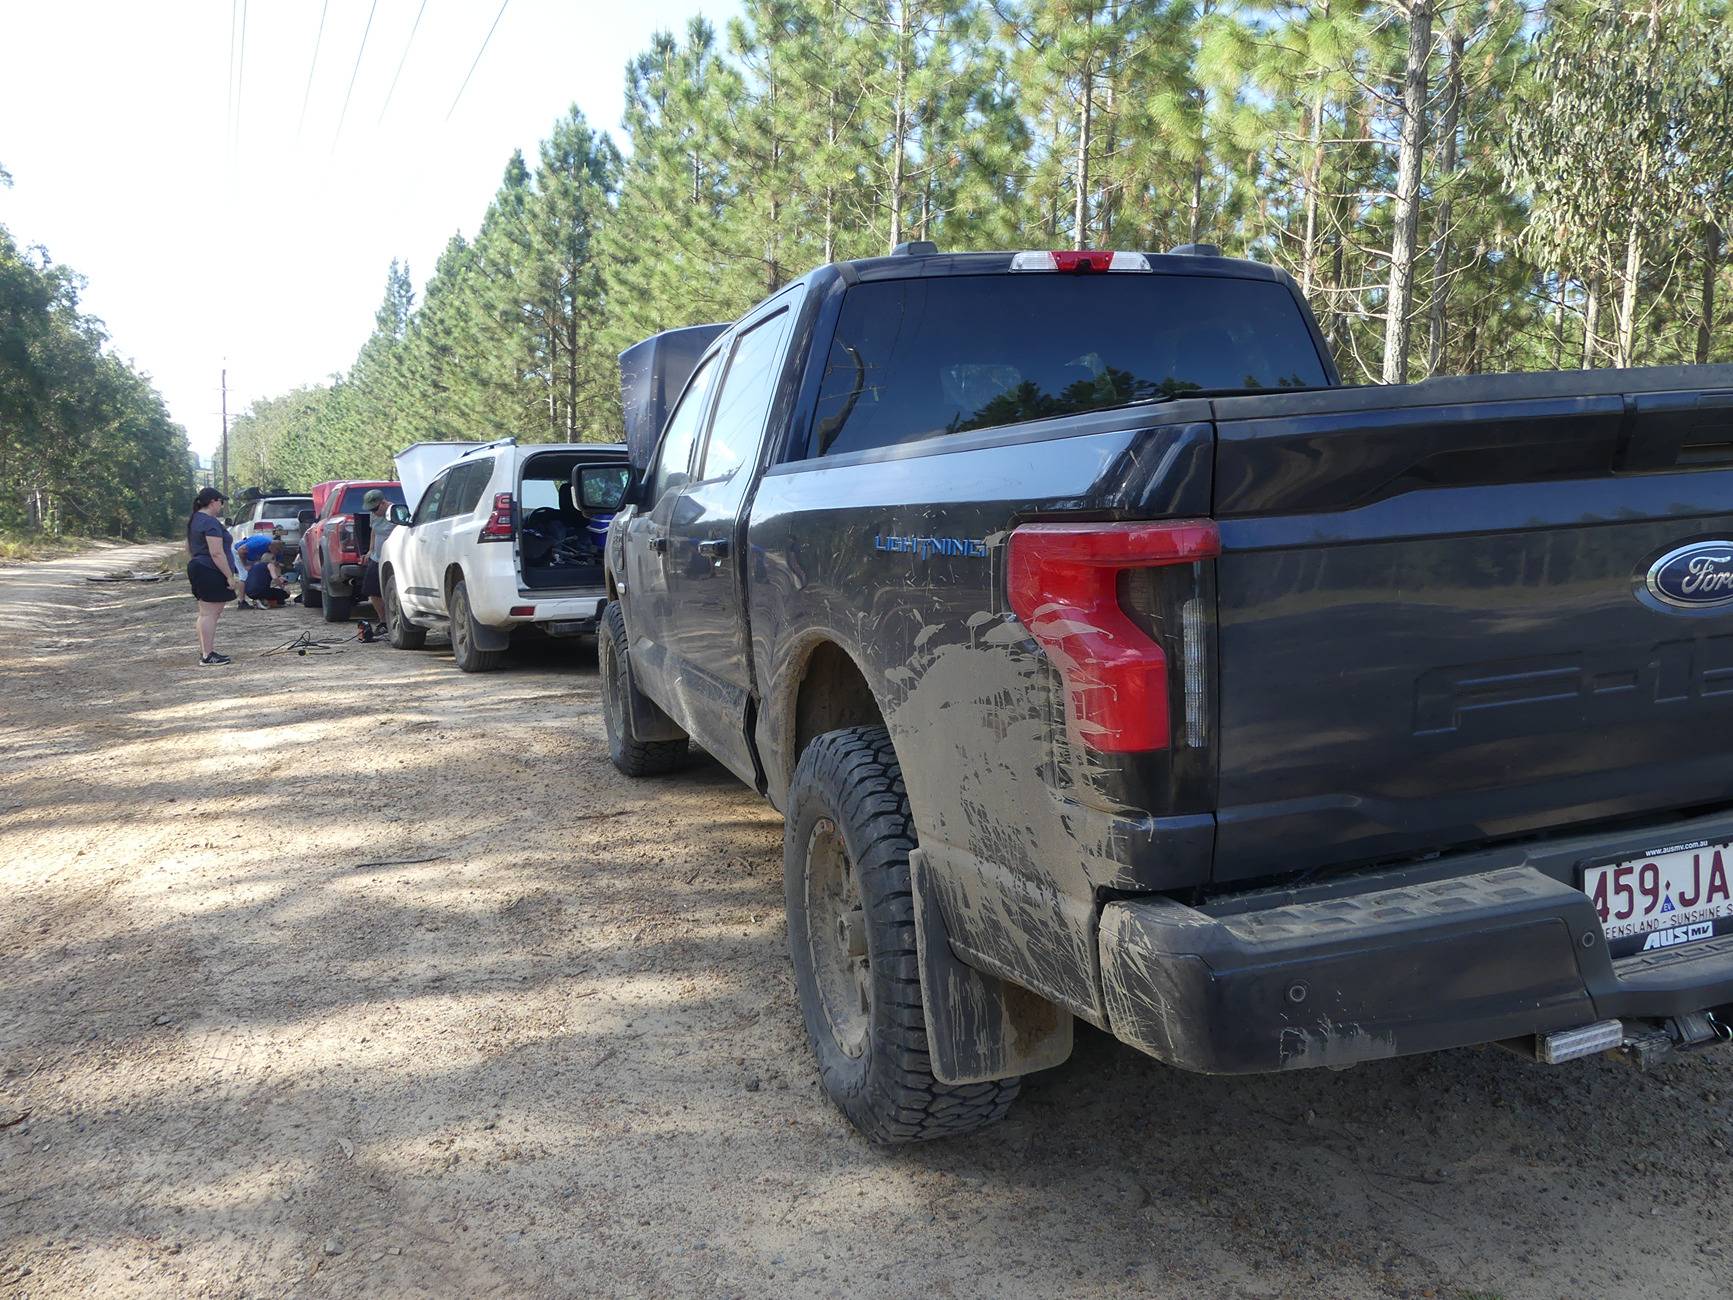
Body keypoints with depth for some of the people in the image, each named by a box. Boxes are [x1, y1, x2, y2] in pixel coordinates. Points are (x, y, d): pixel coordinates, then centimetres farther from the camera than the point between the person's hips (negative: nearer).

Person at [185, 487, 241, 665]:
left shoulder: (194, 520, 17)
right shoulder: (210, 522, -16)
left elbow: (189, 549, 25)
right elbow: (217, 553, -22)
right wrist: (230, 576, -20)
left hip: (196, 569, 11)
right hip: (210, 572, -11)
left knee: (205, 613, 15)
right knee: (209, 614, -8)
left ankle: (205, 651, 19)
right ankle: (207, 656, -8)